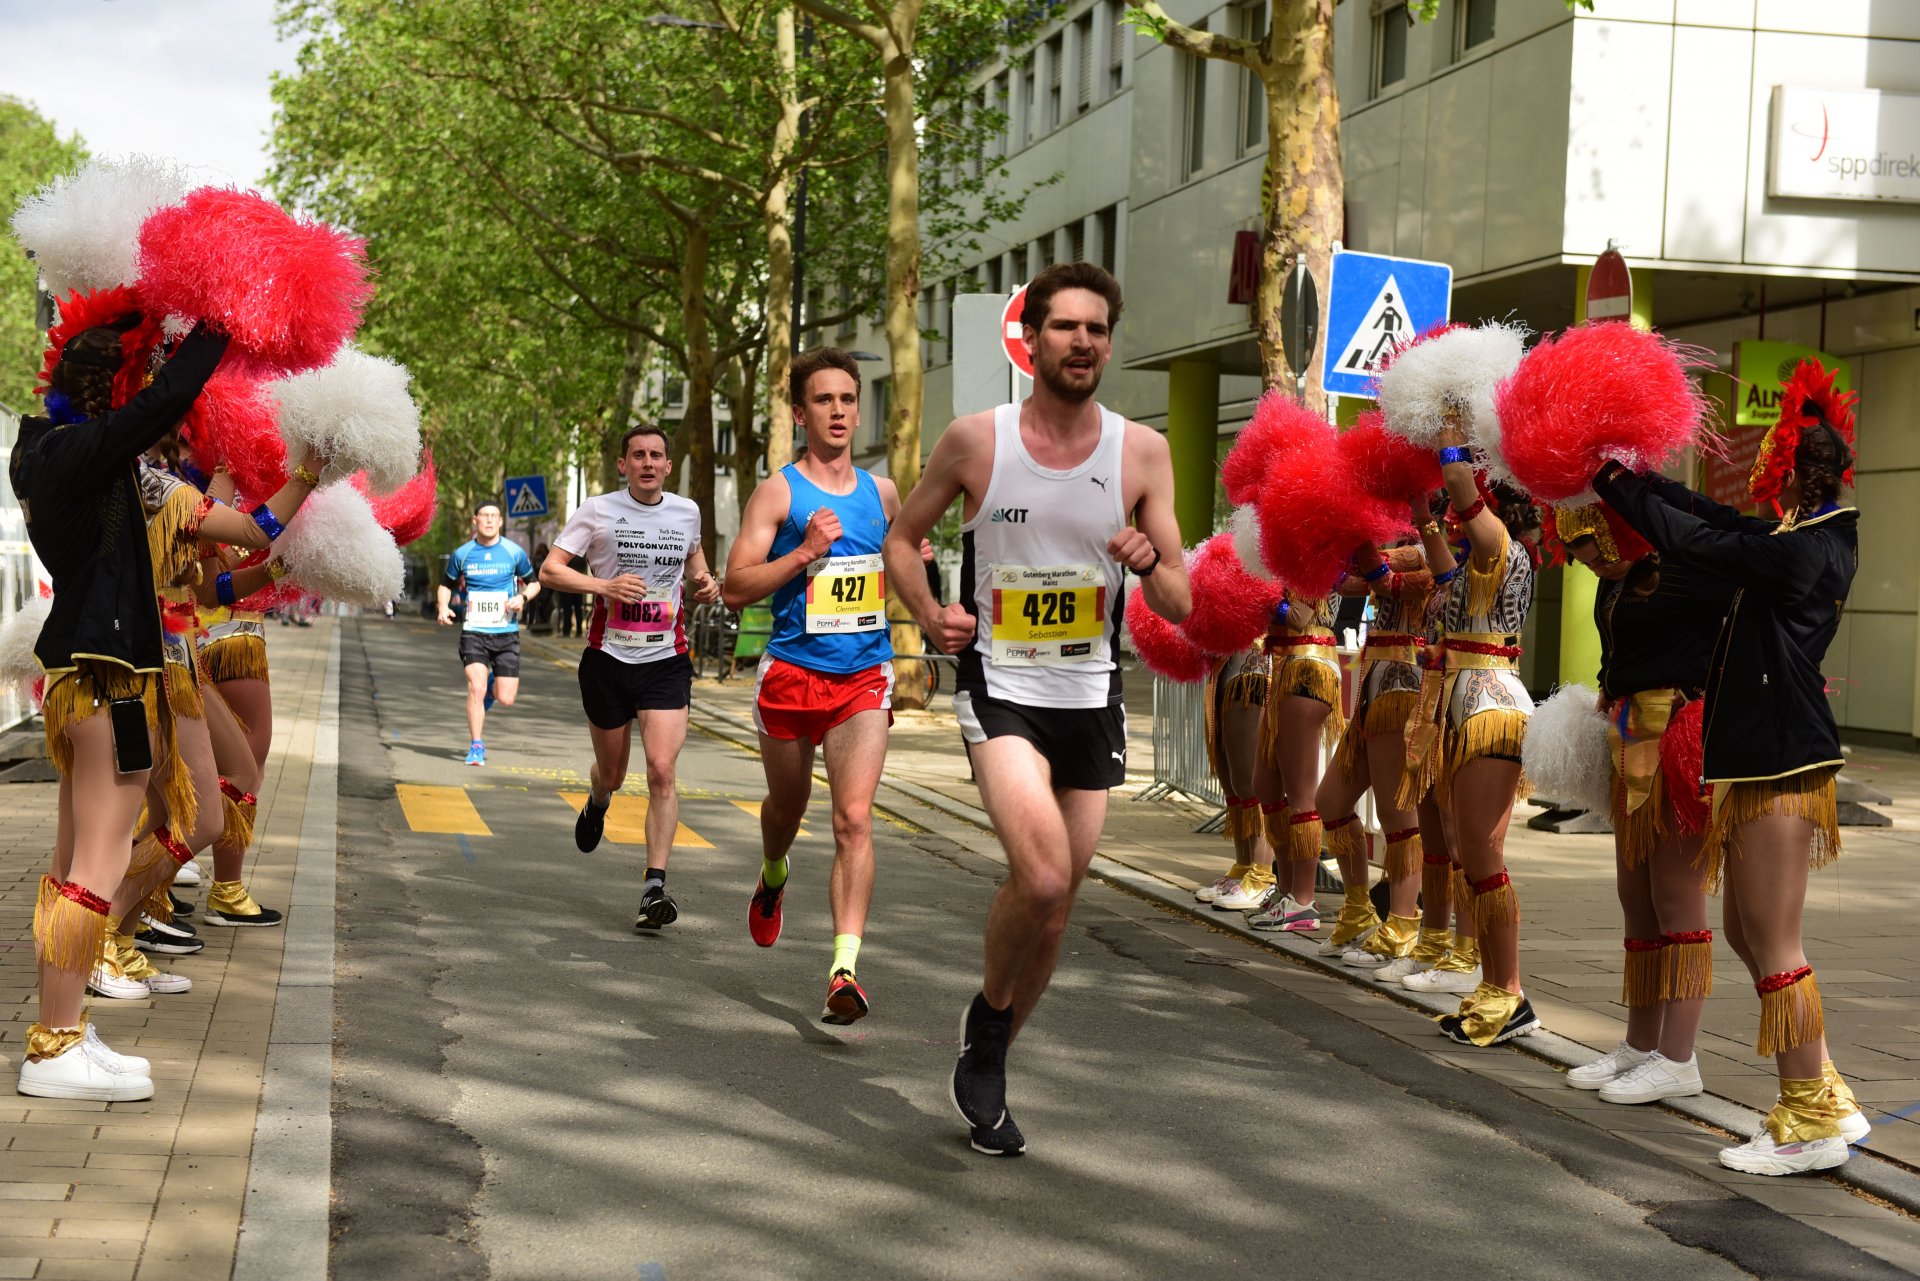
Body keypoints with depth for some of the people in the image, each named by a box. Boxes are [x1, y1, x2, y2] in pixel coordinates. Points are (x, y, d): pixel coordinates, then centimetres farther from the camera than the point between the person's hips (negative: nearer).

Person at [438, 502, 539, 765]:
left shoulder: (515, 552, 1)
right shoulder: (462, 554, 2)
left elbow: (534, 582, 13)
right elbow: (447, 583, 16)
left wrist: (522, 597, -9)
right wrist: (443, 607, -3)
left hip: (507, 633, 1)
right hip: (473, 631, -1)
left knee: (506, 699, -2)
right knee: (476, 687, -18)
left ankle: (491, 688, 36)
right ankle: (476, 746, -3)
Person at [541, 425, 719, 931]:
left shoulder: (686, 511, 6)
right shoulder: (598, 510, -3)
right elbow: (549, 570, -5)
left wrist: (704, 581, 6)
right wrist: (603, 585, -20)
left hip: (667, 662, 1)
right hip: (608, 660, -1)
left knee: (661, 769, -15)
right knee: (612, 772, 14)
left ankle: (655, 886, -13)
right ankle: (597, 803, 53)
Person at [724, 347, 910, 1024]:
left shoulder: (881, 492, 9)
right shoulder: (778, 493, -4)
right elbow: (736, 588, -10)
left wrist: (909, 565, 6)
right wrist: (807, 552, -20)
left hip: (864, 676, 1)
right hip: (791, 673, -1)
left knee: (854, 819, -15)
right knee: (786, 807, 19)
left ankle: (845, 968, -19)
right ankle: (773, 875, 55)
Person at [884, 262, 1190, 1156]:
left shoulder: (1142, 452, -1)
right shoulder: (975, 440, -4)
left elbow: (1179, 606, 2)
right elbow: (903, 536, 10)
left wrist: (1151, 565, -20)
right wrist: (928, 614, -8)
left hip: (1092, 696, 3)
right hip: (1000, 686, -3)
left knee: (1053, 908, 10)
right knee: (1042, 876, -25)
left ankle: (984, 1067, 34)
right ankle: (988, 1014, 6)